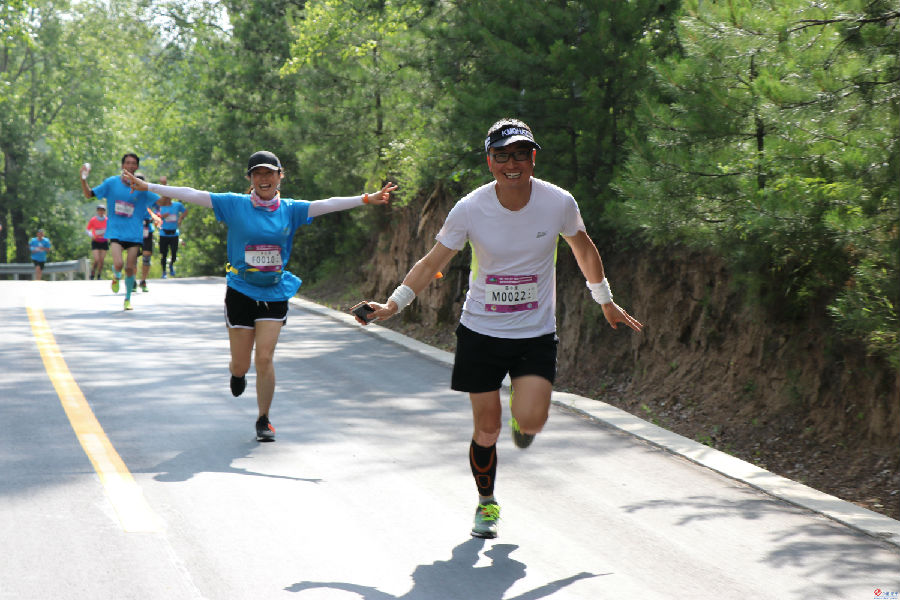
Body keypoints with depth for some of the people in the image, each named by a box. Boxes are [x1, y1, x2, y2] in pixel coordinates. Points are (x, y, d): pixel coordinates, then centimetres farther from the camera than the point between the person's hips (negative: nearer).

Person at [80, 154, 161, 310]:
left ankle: (128, 299, 25)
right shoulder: (111, 183, 1)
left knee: (130, 268, 2)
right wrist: (83, 179, -10)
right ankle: (116, 276, 18)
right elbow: (89, 194, 7)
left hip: (134, 234, 1)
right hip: (115, 232, -1)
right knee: (118, 264, -20)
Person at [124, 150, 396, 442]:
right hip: (240, 291, 0)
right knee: (241, 363, 5)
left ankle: (263, 420, 10)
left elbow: (327, 204, -5)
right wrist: (148, 187, -8)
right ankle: (236, 373, 44)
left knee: (265, 359, -8)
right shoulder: (235, 205, -4)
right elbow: (192, 195, -6)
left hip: (274, 294, 1)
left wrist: (366, 199, -13)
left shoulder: (290, 209, 1)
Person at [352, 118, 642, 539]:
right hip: (481, 331, 0)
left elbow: (584, 250, 10)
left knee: (531, 421, -18)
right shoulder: (470, 209, -12)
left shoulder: (559, 203, -9)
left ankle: (521, 419, 20)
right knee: (486, 429, 2)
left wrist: (606, 303, 19)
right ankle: (486, 504, 27)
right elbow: (432, 263, -2)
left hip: (536, 333, 0)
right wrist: (392, 305, -9)